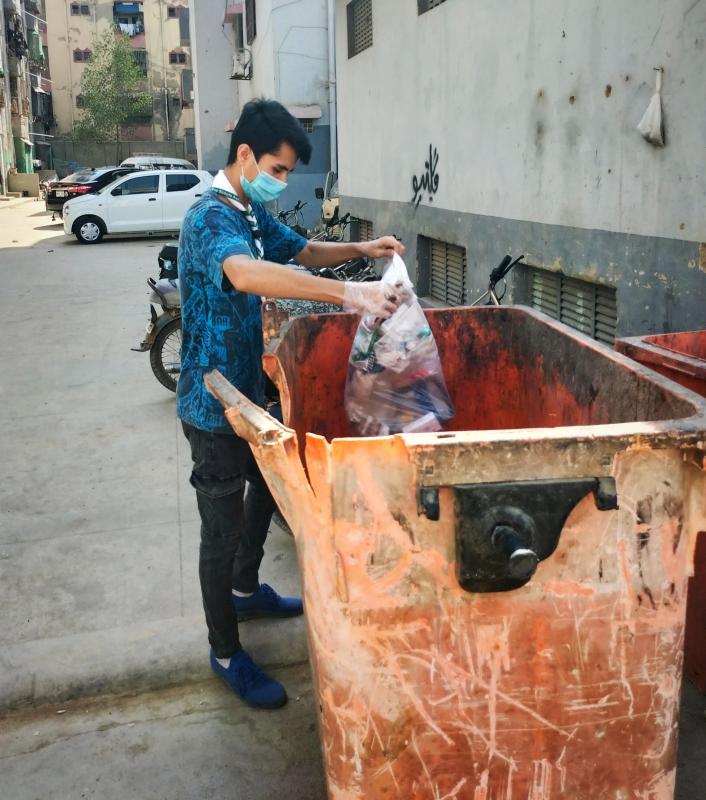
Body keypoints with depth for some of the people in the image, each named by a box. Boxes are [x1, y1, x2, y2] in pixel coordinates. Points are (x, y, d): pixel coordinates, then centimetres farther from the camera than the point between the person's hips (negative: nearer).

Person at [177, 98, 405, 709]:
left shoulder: (254, 213, 7)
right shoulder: (211, 218, -24)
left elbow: (304, 251, 19)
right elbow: (246, 273, -46)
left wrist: (360, 250, 0)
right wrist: (348, 293, -53)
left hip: (248, 387, 10)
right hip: (213, 400, -10)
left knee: (269, 483, 25)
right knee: (223, 527, 2)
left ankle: (246, 590, 48)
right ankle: (226, 653, 19)